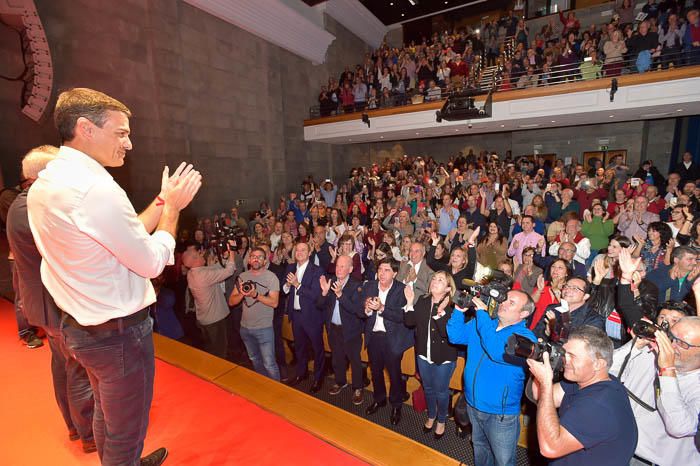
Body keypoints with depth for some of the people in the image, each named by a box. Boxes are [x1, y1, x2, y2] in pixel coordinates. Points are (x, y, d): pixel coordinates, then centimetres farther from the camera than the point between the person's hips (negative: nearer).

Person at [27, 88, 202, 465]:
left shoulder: (43, 186, 4)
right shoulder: (95, 187, -26)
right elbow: (152, 262, -19)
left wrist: (162, 200, 7)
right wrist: (172, 206, -9)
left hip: (80, 327, 10)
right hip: (119, 332, -9)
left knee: (106, 412, 31)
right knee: (126, 434, 13)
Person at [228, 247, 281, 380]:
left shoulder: (271, 277, -12)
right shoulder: (242, 276, 2)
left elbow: (274, 302, -20)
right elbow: (231, 302, 0)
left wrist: (256, 295, -31)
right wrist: (241, 294, -20)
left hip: (264, 328, -5)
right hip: (245, 327, 5)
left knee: (269, 364, -2)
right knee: (255, 360, 23)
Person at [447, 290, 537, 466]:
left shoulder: (525, 337, -20)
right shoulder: (480, 323, -1)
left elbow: (498, 353, -36)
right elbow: (455, 336, -3)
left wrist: (482, 314, -32)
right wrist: (460, 310, -17)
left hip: (501, 414, -5)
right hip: (473, 404, 5)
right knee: (480, 448, 28)